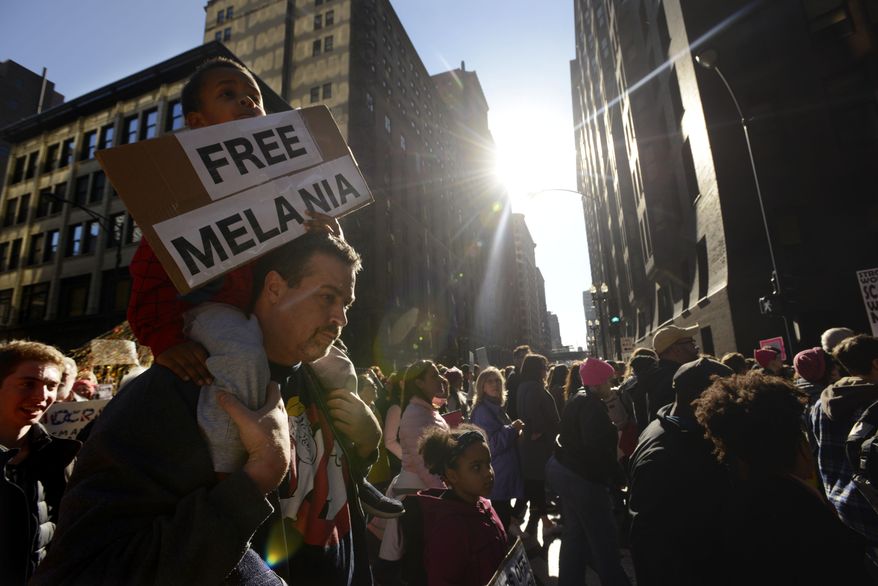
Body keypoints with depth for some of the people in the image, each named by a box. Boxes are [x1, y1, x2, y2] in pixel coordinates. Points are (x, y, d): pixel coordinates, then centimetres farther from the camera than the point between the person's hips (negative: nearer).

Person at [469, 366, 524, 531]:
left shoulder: (498, 407, 10)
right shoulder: (482, 410, -17)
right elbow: (491, 443, -23)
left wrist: (515, 431, 4)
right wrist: (513, 429, -16)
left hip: (507, 472, 9)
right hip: (496, 476, -9)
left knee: (505, 515, 17)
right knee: (500, 518, 0)